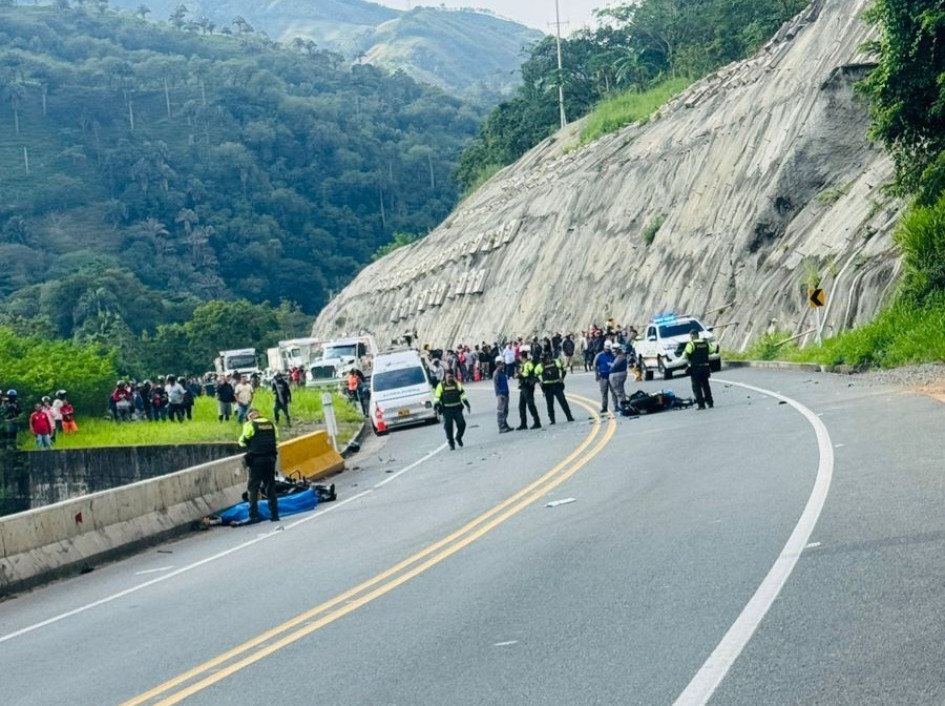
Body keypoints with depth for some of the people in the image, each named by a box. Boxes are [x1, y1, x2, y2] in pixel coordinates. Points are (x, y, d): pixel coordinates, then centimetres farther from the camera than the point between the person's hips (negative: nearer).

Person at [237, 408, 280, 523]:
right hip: (270, 458, 5)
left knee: (253, 487, 1)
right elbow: (276, 440, 13)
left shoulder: (249, 425, -4)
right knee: (270, 487, 11)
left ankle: (254, 514, -10)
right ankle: (274, 514, 8)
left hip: (256, 460, -4)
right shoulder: (271, 424, 11)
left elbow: (242, 442, -2)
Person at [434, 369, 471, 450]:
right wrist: (436, 407, -8)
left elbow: (462, 394, 11)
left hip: (457, 409, 2)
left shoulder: (457, 384, 7)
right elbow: (437, 397, 0)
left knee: (461, 424, -8)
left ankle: (458, 438, 19)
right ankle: (451, 443, 9)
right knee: (448, 427, -3)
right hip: (447, 410, -2)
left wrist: (467, 405, 7)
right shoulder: (441, 386, 1)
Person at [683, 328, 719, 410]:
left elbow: (686, 354, -19)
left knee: (697, 387, 0)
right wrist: (715, 345, 35)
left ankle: (701, 404, -6)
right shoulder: (706, 343, 4)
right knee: (706, 385, 17)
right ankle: (710, 403, 18)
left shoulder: (691, 344, -11)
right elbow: (711, 350, 15)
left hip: (695, 368, -5)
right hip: (705, 367, 5)